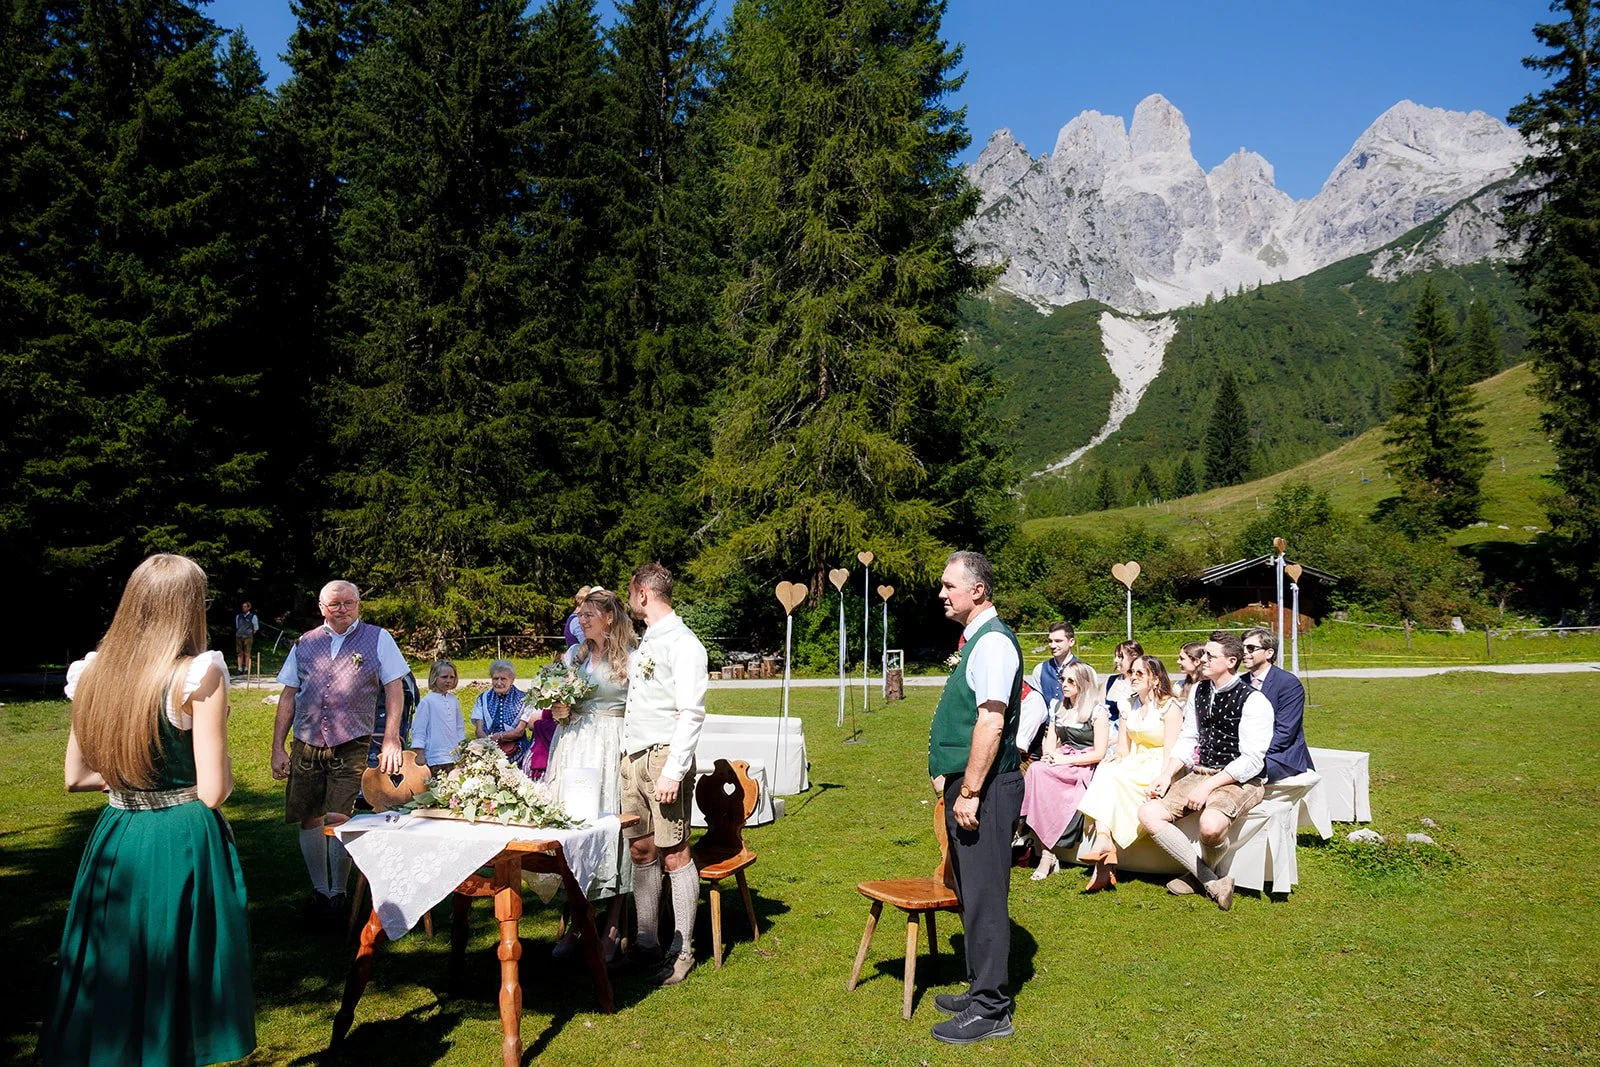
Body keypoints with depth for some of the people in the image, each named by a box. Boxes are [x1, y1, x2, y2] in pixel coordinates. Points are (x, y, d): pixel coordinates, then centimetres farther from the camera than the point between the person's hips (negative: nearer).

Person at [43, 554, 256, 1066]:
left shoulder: (94, 673, 2)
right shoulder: (198, 675, -16)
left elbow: (76, 777, 12)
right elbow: (213, 791, -17)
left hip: (114, 842, 5)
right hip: (184, 846, -5)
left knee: (115, 980, 18)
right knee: (178, 982, 9)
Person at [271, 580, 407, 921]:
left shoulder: (377, 639, 3)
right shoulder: (305, 644, 11)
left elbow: (394, 690, 2)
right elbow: (288, 696, 12)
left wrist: (391, 741, -6)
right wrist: (278, 748, 7)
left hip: (351, 748, -3)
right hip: (305, 746, 3)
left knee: (339, 820, -7)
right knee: (309, 820, 7)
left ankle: (337, 893, 10)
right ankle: (319, 889, 24)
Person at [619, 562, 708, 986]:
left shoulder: (682, 644, -10)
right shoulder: (645, 641, 17)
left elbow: (692, 713, -16)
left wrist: (673, 772, -20)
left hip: (663, 757, -9)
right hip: (633, 756, 9)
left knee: (674, 855, -3)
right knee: (641, 850, 11)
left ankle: (682, 950, 6)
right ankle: (646, 942, 20)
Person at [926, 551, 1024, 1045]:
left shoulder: (993, 642, -17)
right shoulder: (975, 639, 14)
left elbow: (991, 723, -24)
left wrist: (969, 792, -23)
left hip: (984, 789, -10)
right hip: (966, 785, 10)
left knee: (983, 896, -2)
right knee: (972, 893, 18)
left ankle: (990, 1010, 8)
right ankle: (981, 989, 30)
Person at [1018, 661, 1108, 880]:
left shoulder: (1097, 712, -3)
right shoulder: (1058, 708, 17)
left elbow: (1099, 754, -9)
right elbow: (1050, 743, 15)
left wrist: (1064, 760, -16)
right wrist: (1049, 756, -8)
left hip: (1085, 768, -6)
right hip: (1062, 763, 6)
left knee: (1038, 772, -30)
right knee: (1037, 770, -29)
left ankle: (1047, 852, -28)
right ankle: (1047, 853, -30)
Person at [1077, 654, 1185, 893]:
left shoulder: (1170, 707, -5)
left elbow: (1170, 752, -13)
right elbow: (1122, 750, 13)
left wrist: (1159, 782, -26)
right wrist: (1115, 764, -8)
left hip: (1158, 769, -6)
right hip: (1134, 766, 6)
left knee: (1110, 776, -28)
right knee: (1105, 772, -26)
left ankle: (1103, 842, -27)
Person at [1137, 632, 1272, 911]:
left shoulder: (1253, 700, -13)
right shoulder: (1198, 691, 10)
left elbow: (1252, 760, -17)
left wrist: (1208, 786, -22)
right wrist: (1166, 775, 0)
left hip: (1239, 780, -7)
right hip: (1199, 773, 7)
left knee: (1210, 825, -36)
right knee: (1148, 814, -12)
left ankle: (1202, 872, 0)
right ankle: (1211, 880, -9)